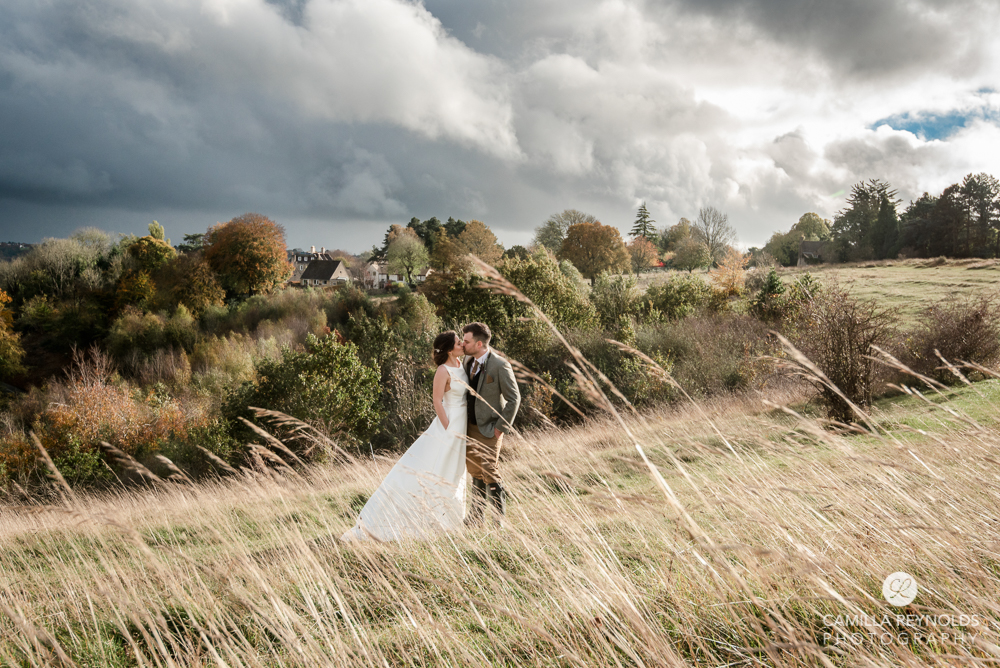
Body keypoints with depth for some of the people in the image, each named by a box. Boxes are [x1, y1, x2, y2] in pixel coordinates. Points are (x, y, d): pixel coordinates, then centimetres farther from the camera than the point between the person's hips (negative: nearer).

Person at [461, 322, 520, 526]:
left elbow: (514, 398, -13)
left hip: (489, 429, -7)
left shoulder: (500, 366, -18)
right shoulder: (468, 360, 4)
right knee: (475, 473, 13)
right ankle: (476, 517, 24)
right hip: (470, 425, 7)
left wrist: (501, 427, -13)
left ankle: (499, 521, 10)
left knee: (490, 473, -4)